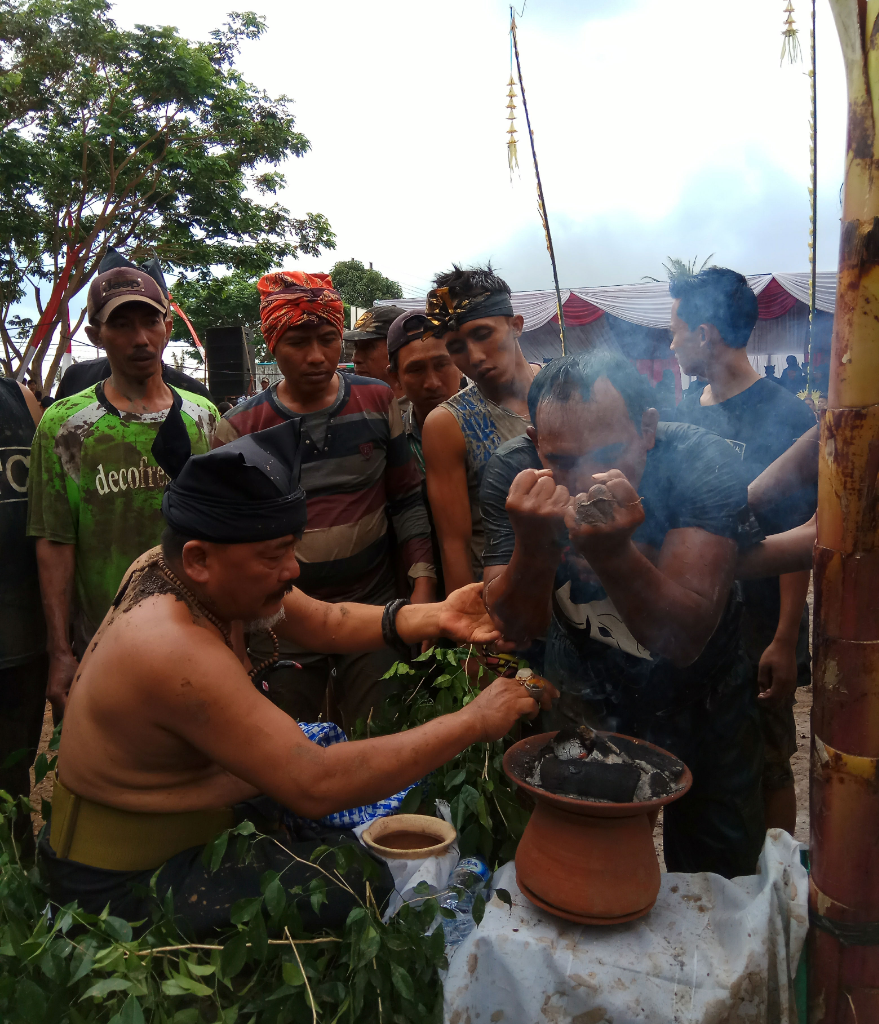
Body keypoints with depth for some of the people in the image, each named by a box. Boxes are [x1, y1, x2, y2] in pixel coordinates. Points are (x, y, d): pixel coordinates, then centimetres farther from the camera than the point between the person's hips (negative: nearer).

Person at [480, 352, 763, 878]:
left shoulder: (703, 462, -29)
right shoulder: (514, 471, -24)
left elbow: (684, 642, -34)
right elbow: (518, 629, -21)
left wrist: (612, 550, -51)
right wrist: (533, 544, -40)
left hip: (702, 703, 0)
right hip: (586, 701, 1)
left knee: (716, 876, 19)